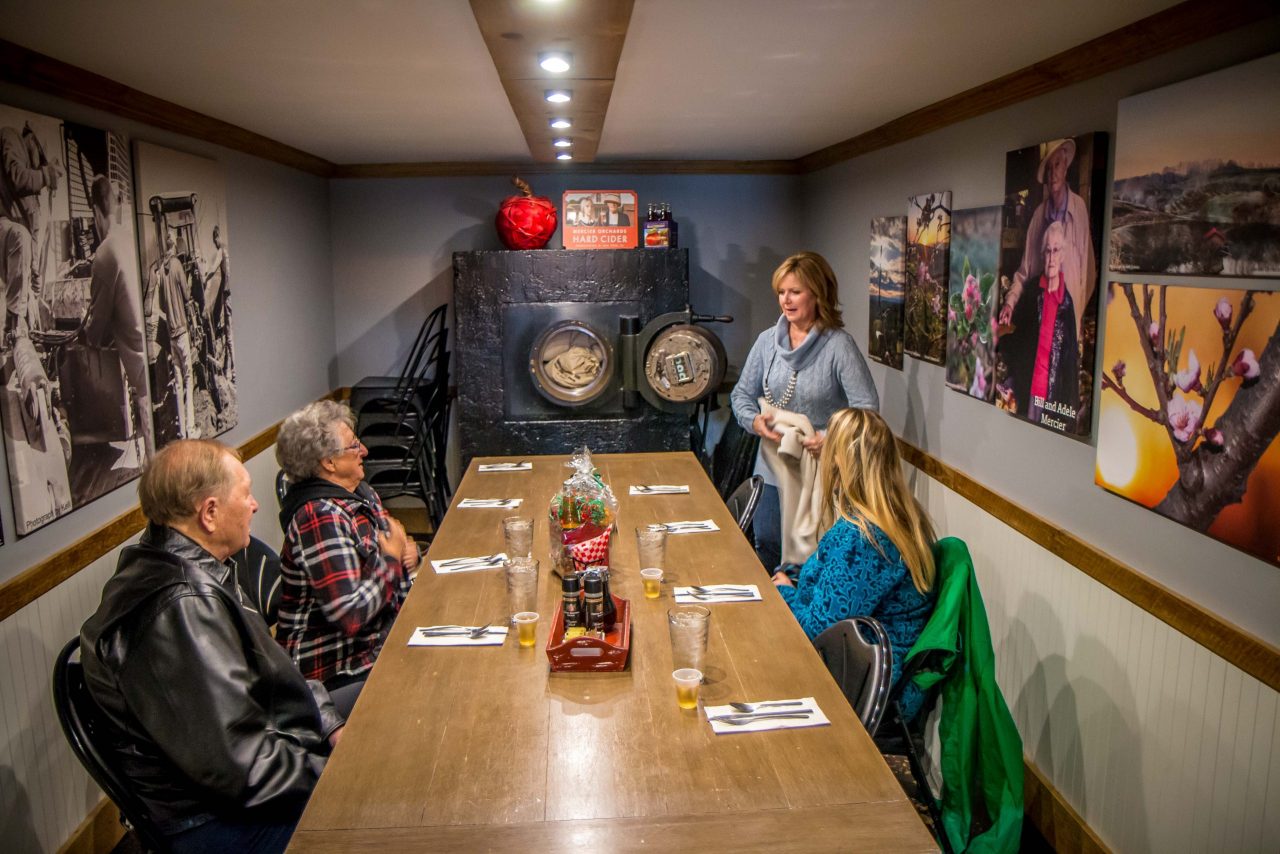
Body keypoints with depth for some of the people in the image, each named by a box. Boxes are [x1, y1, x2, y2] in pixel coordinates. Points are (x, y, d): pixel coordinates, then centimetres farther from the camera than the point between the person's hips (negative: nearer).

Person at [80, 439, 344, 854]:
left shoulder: (179, 568, 2)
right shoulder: (180, 606, -30)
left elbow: (271, 673, 12)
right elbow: (240, 767, -30)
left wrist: (329, 725, 1)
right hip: (225, 819, -10)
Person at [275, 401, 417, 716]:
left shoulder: (359, 492, 5)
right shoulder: (320, 516, -22)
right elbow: (350, 615, -29)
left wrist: (408, 551, -3)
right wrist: (392, 556, -16)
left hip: (382, 637, 9)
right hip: (340, 671, -9)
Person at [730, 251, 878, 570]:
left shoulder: (839, 345, -13)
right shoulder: (767, 341, 3)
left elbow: (867, 406, -17)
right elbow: (742, 394, 10)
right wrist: (755, 421, -11)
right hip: (772, 470, 5)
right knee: (766, 551, 16)